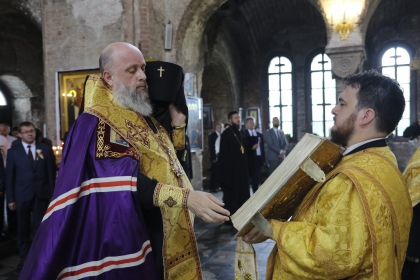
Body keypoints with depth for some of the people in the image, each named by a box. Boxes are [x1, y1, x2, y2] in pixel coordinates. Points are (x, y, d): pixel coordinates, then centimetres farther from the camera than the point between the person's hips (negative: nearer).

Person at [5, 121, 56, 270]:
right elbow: (9, 176, 2)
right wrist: (10, 198, -3)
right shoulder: (13, 151, 4)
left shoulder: (45, 149, 5)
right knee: (23, 227, 9)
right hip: (22, 195, 0)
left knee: (40, 227, 6)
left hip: (41, 194, 0)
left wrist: (52, 193, -2)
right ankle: (24, 256, 22)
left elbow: (51, 172, 3)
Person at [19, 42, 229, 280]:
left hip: (166, 229, 8)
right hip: (130, 234, -8)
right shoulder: (96, 122, -15)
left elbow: (168, 159, 19)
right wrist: (186, 197, -35)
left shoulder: (144, 116, 12)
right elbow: (127, 180, -27)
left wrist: (178, 122, 5)